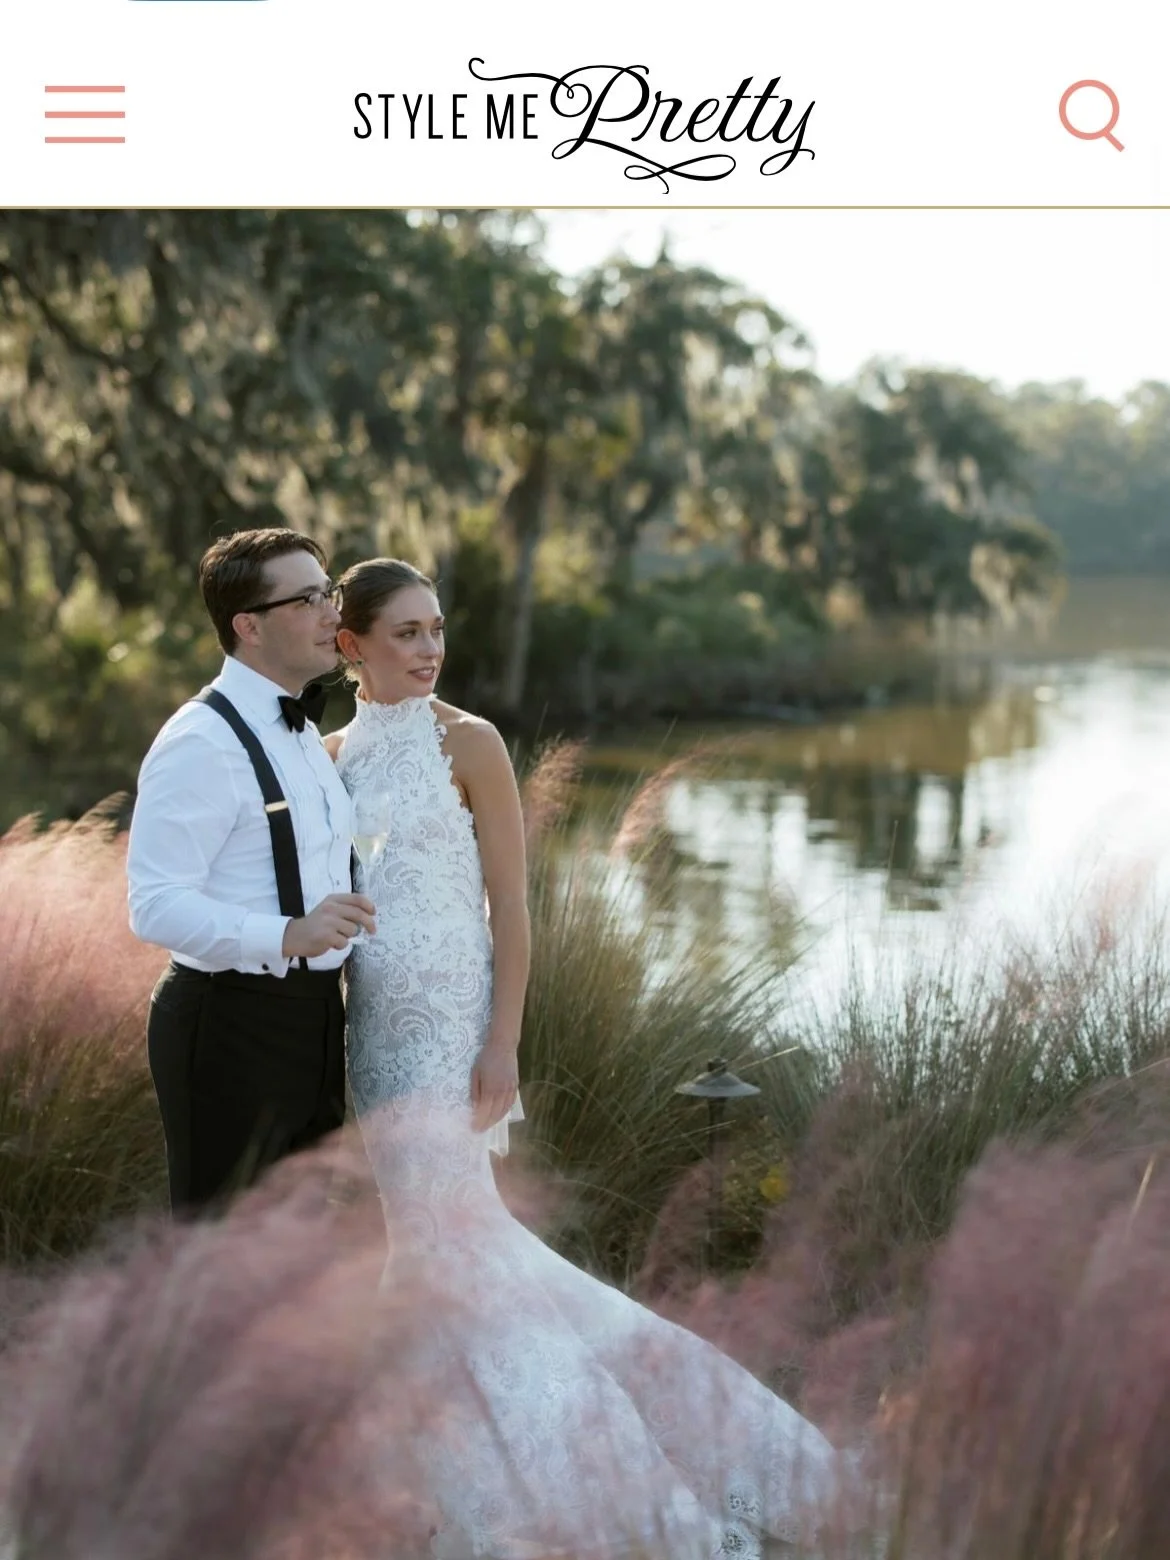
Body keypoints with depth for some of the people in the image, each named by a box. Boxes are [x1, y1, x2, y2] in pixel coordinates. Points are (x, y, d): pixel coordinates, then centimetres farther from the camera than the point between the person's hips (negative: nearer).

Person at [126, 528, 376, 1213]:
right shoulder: (201, 743, -18)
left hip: (313, 1018, 9)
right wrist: (289, 935, -36)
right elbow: (156, 905, -25)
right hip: (233, 1024, -9)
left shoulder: (306, 735, 13)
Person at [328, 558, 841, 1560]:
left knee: (442, 1226, -7)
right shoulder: (335, 755, 10)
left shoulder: (468, 743, -7)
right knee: (426, 1226, 8)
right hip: (372, 1020, 6)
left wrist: (502, 1048, -16)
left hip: (448, 1022, -6)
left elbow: (510, 905, -9)